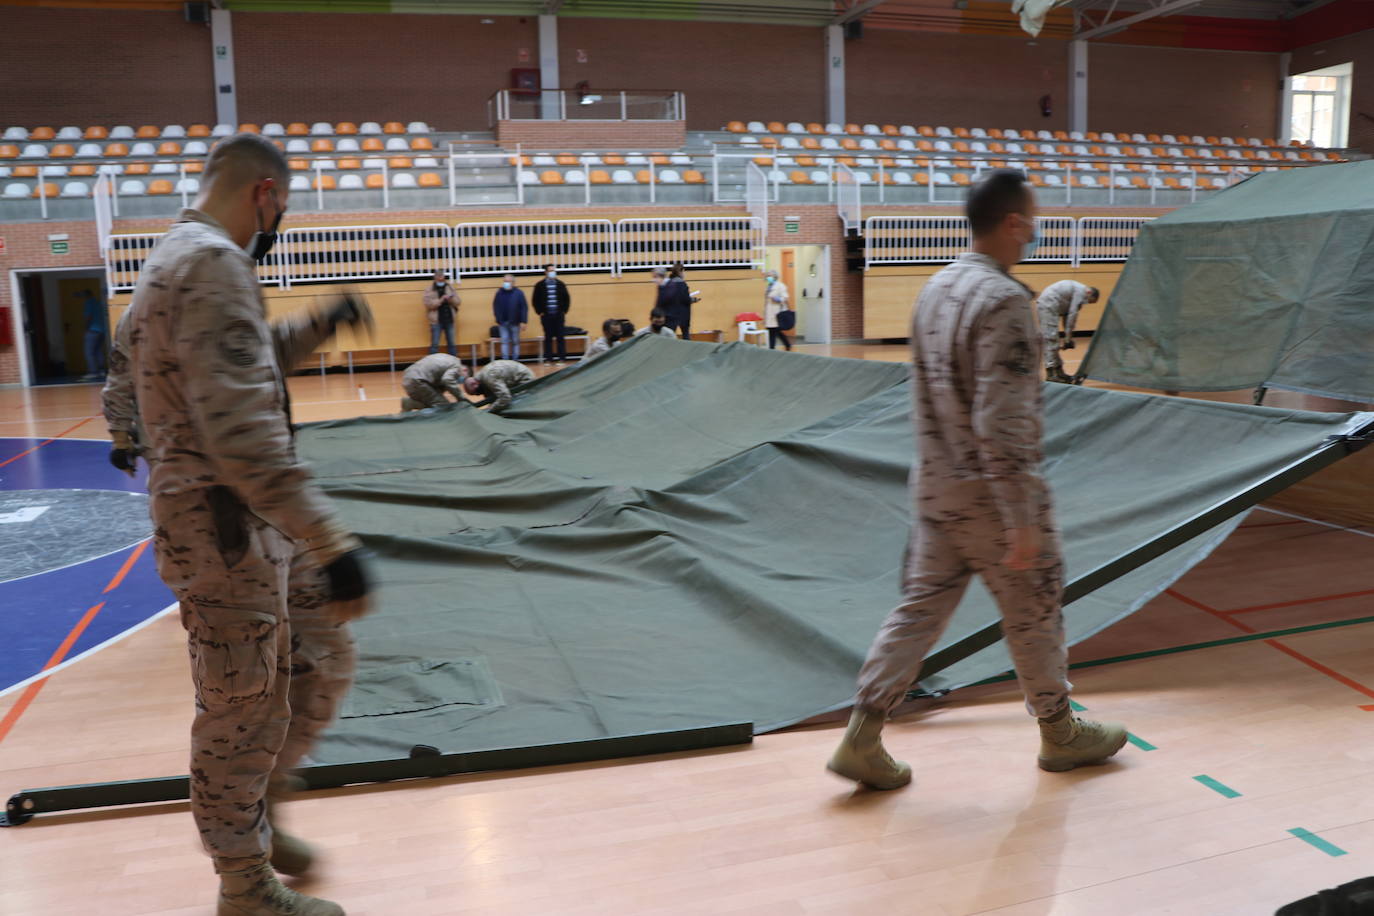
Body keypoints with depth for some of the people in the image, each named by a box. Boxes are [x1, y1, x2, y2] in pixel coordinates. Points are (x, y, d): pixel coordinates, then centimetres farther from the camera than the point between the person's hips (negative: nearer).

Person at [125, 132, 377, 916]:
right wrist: (333, 542, -33)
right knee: (247, 711, 5)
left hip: (259, 524, 10)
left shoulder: (184, 256, 13)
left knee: (323, 665, 18)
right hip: (225, 529, -10)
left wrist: (318, 327, 25)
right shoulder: (213, 263, -21)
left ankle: (261, 813, 37)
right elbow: (240, 430, -31)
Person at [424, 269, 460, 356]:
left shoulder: (450, 288, 9)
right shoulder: (429, 290, -2)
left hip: (449, 320, 3)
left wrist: (451, 299, -15)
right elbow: (428, 304, -14)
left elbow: (458, 302, 5)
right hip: (436, 321, -3)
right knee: (434, 344, -2)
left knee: (451, 343, 9)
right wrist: (441, 300, -21)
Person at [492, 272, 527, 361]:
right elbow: (495, 306, 8)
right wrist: (497, 319, 4)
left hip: (514, 322, -2)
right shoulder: (499, 293, 2)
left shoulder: (518, 293, -5)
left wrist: (523, 321, -11)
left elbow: (524, 307, -6)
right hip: (503, 322, 2)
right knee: (504, 341, -1)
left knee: (515, 342, 7)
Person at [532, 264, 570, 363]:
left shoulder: (561, 284, 6)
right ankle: (548, 358, 6)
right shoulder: (540, 285, 2)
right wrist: (539, 312, -2)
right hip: (546, 316, -1)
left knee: (560, 337, 1)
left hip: (559, 315, 1)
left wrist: (564, 311, 4)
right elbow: (536, 300, 5)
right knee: (548, 337, 3)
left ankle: (562, 357, 4)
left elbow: (567, 299, 10)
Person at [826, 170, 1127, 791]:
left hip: (934, 486, 8)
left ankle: (862, 739, 12)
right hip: (991, 493, -7)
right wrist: (1023, 522, -21)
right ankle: (1060, 732, 32)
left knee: (920, 608, 12)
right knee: (1034, 613, 12)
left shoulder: (935, 289, 7)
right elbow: (1003, 422, -24)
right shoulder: (1003, 299, -20)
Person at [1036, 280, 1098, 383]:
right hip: (1048, 306, -11)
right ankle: (1050, 374, -13)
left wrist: (1067, 334, 14)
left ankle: (1059, 371, 17)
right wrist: (1068, 335, -9)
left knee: (1053, 341, 12)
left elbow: (1067, 313, 20)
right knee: (1051, 340, -11)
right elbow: (1073, 313, -12)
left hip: (1044, 304, 11)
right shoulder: (1081, 291, -8)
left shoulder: (1077, 289, 22)